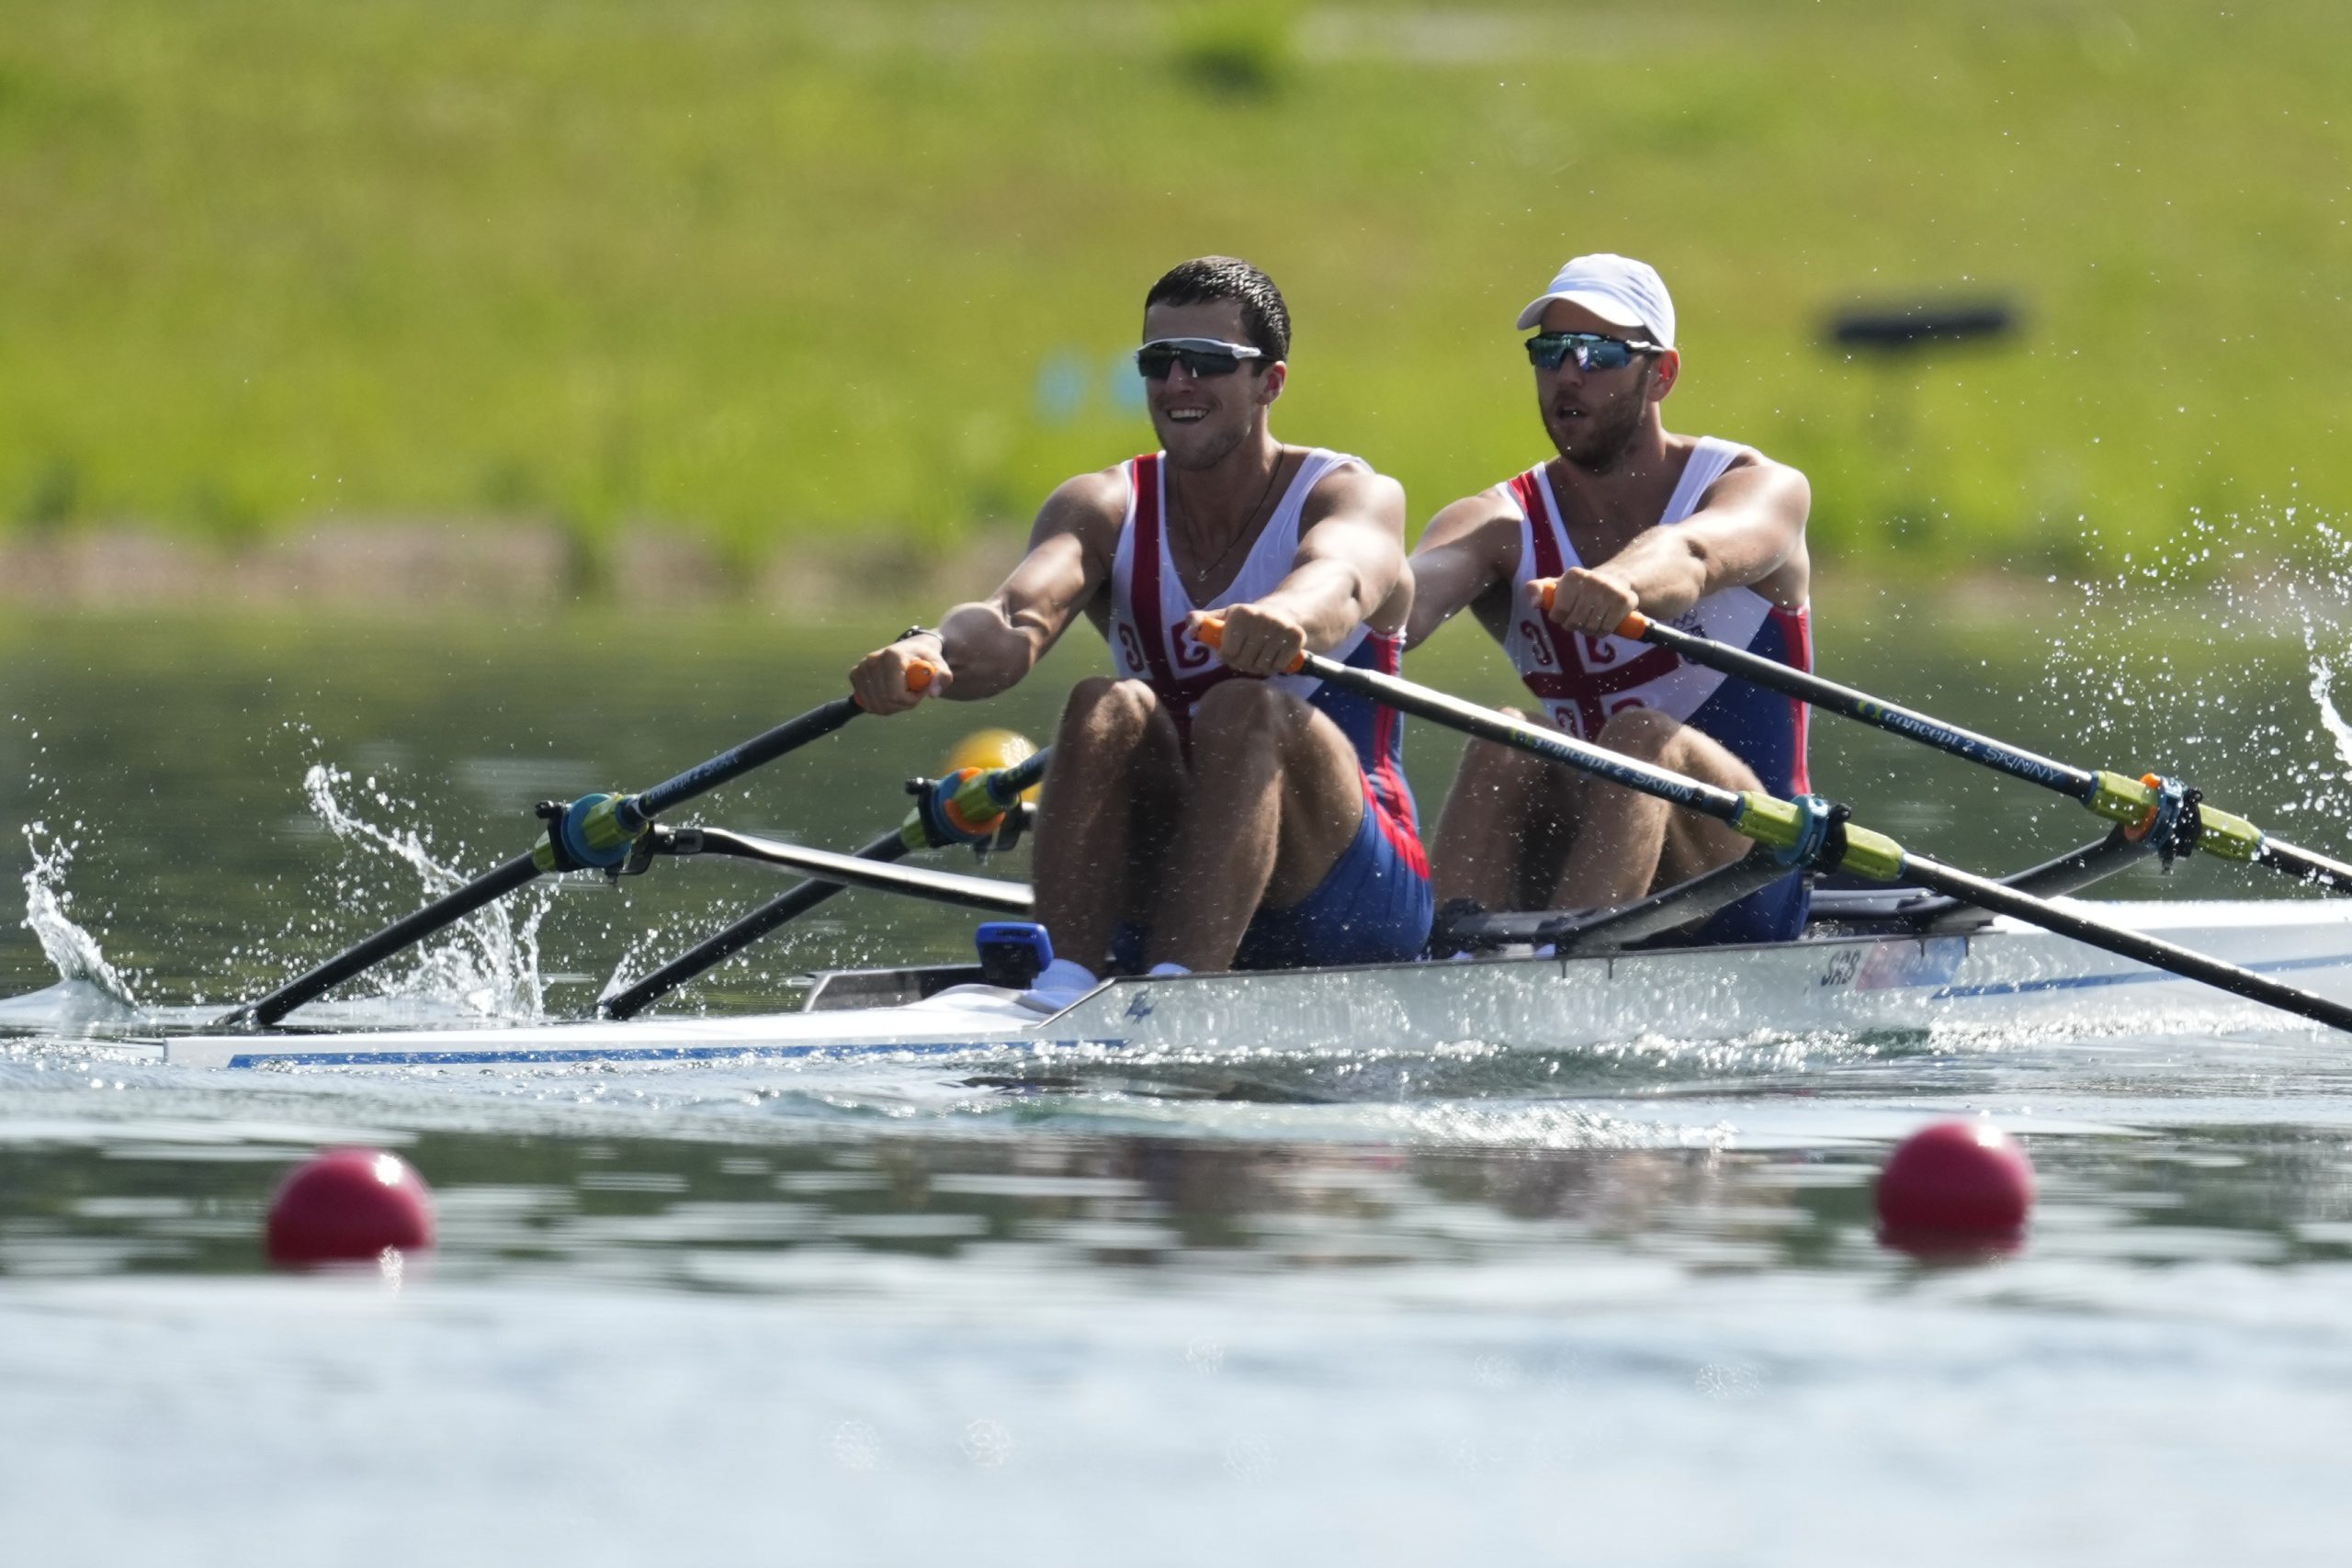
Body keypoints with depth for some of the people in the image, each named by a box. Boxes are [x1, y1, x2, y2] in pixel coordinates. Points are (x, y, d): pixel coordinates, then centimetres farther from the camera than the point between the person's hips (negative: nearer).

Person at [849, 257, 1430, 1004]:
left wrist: (1285, 618, -56)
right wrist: (933, 653, -42)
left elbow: (1340, 582, -30)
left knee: (1248, 709, -30)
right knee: (1109, 709, -24)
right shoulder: (1105, 509, 4)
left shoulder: (1354, 497, -4)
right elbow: (1018, 620, -18)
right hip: (1171, 891, 3)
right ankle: (1064, 983, -42)